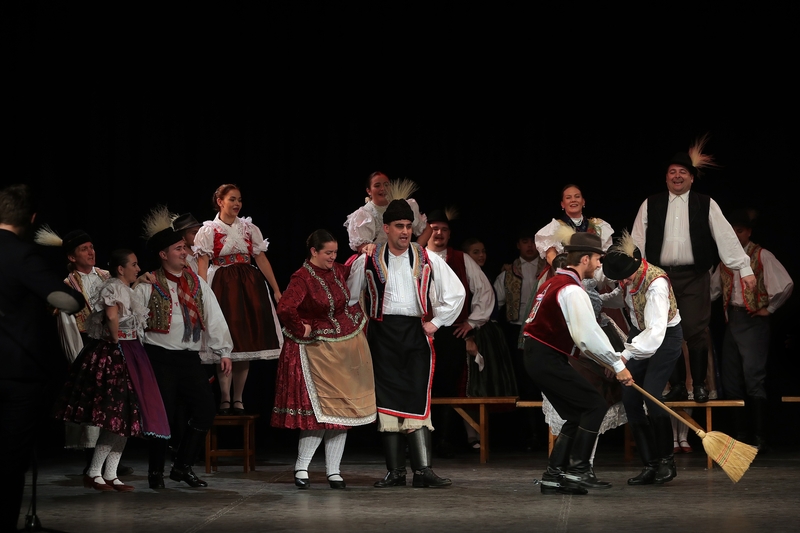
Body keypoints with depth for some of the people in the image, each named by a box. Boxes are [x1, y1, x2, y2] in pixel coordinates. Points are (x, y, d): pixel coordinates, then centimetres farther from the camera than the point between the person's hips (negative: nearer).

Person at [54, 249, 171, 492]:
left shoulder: (124, 289, 19)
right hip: (116, 356, -10)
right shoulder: (115, 287, -13)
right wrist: (115, 339, -19)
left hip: (128, 357, 10)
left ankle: (110, 474, 11)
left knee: (124, 417, 9)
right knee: (118, 416, -10)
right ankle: (94, 473, -5)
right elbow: (111, 314, -31)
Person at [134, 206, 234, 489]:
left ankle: (182, 466, 12)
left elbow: (214, 317, 9)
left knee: (205, 410, -2)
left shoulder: (197, 283, 12)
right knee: (163, 414, -6)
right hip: (160, 357, -5)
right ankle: (156, 471, 12)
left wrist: (224, 351, 4)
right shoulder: (148, 286, -2)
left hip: (190, 357, 5)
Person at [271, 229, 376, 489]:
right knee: (322, 411, -7)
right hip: (319, 350, -7)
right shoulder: (302, 278, -15)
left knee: (342, 410, 6)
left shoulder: (338, 270, 6)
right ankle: (301, 467, 5)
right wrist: (302, 330, -17)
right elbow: (285, 309, -30)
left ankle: (334, 471, 12)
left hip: (348, 348, 7)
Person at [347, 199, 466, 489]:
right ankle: (395, 470, 5)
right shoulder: (367, 261, 4)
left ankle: (423, 469, -8)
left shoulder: (428, 260, 5)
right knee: (387, 400, -1)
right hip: (382, 336, 0)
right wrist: (359, 327, 9)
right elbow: (349, 297, 15)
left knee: (418, 400, -6)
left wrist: (437, 322, 5)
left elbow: (456, 292, 10)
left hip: (416, 334, 0)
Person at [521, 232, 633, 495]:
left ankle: (554, 475, 11)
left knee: (577, 415, 12)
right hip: (548, 360, -10)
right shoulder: (572, 290, -16)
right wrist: (617, 364, -14)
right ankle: (578, 470, -8)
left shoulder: (556, 282, 18)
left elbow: (583, 333, 21)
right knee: (595, 404, -8)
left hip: (538, 357, 10)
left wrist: (609, 360, 18)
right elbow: (588, 335, -23)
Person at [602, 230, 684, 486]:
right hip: (640, 333, 7)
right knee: (630, 398, -2)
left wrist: (625, 355, -55)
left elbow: (656, 330, -43)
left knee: (651, 395, -20)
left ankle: (667, 461, -2)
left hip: (666, 337, -7)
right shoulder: (626, 276, -11)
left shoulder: (656, 283, -34)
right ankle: (650, 465, 4)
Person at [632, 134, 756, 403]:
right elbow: (638, 241, 6)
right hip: (661, 276, 2)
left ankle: (699, 384, 6)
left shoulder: (706, 205, 3)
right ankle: (676, 384, 14)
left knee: (696, 331, -6)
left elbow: (726, 237, -1)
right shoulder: (650, 205, 6)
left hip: (694, 277, -2)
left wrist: (745, 269, -6)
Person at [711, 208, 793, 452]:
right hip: (732, 321, 7)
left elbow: (786, 284, -11)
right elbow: (712, 289, 18)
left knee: (753, 378, -12)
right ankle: (741, 435, 13)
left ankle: (760, 438, -10)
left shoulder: (761, 256, -4)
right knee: (731, 380, 6)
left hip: (753, 320, -7)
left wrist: (769, 308, -6)